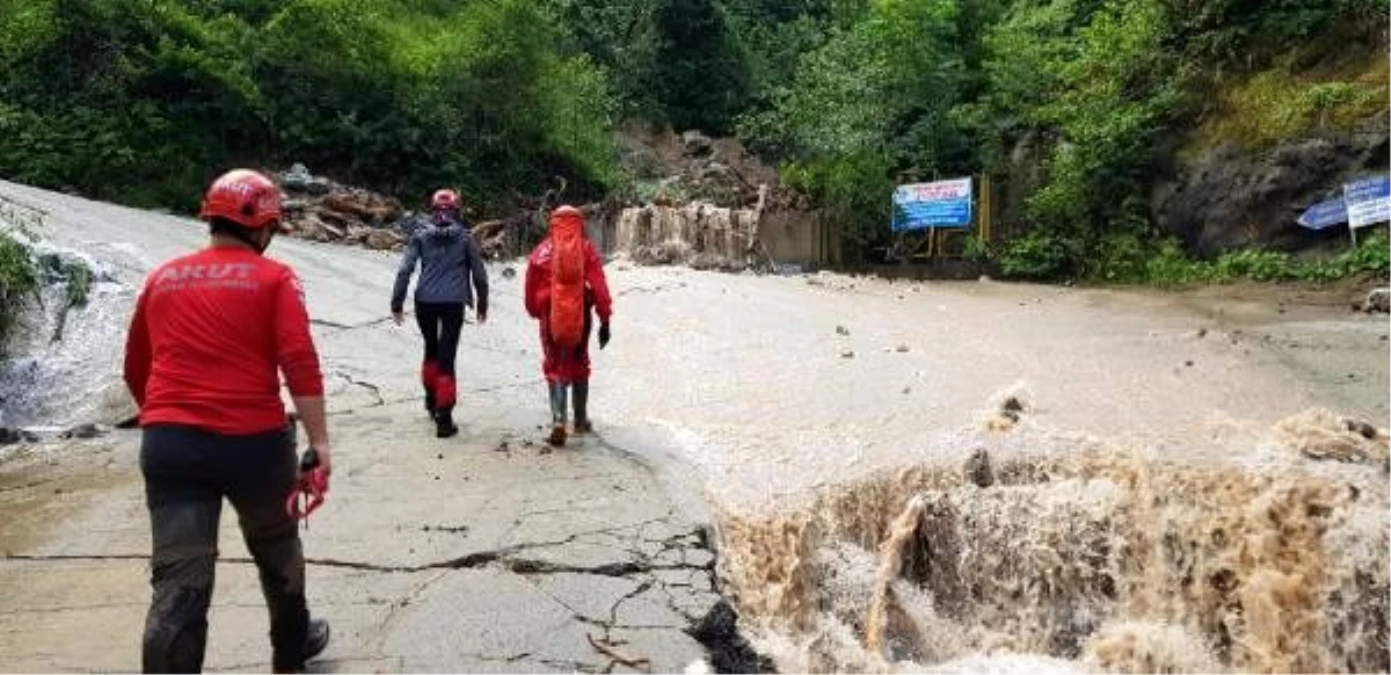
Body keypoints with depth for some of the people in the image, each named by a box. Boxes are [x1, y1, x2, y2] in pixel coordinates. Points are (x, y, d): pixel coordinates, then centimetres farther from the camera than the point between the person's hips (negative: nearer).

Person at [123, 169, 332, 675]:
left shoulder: (163, 279, 13)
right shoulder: (274, 278, -1)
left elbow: (135, 371, 21)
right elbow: (300, 365, -13)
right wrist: (320, 442, -14)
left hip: (168, 443, 3)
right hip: (253, 440, -2)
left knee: (179, 582, 0)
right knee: (276, 550, 22)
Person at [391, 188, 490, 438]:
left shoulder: (421, 236, 4)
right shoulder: (465, 237, 3)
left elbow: (404, 270, -3)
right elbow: (479, 274, 5)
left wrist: (397, 303, 1)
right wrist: (482, 305, 16)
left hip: (425, 302, 2)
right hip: (453, 303, -2)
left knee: (431, 350, 25)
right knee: (446, 358, -2)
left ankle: (432, 400, 36)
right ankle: (444, 418, -5)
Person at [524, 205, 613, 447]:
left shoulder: (542, 251, -2)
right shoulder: (586, 249, -4)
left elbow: (531, 288, 3)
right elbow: (599, 286, -8)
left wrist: (537, 312, 18)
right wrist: (605, 320, -5)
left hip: (552, 317, -1)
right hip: (580, 317, 1)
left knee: (556, 367, 6)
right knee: (579, 365, 18)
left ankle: (558, 420, -11)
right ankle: (581, 420, 27)